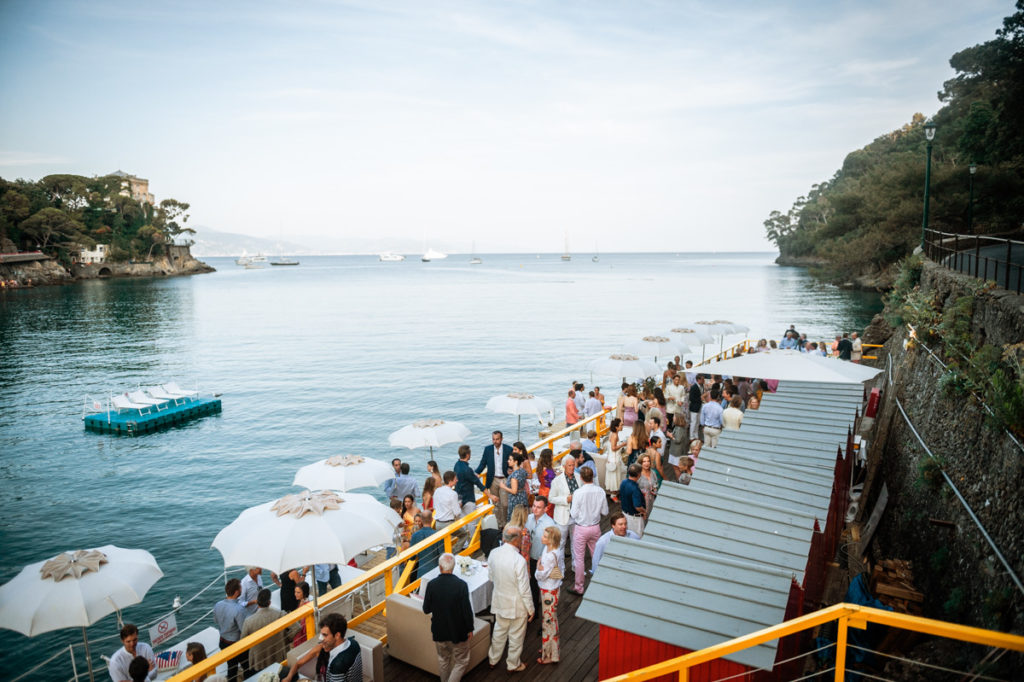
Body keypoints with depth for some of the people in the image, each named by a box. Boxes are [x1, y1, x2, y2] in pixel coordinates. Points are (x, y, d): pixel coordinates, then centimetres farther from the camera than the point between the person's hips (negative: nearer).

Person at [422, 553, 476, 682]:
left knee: (443, 660, 26)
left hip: (439, 631, 3)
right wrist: (470, 629, -2)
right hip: (458, 632, -3)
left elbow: (426, 610, -6)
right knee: (461, 661, 16)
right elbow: (467, 610, -17)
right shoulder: (461, 584, -22)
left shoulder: (431, 585, -16)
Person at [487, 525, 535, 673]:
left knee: (499, 631, 27)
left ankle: (493, 660, 44)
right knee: (516, 636, 18)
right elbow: (524, 590, -22)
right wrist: (530, 609, -9)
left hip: (499, 601, 5)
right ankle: (513, 665, 37)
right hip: (516, 605, -5)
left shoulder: (493, 554, -13)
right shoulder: (519, 560, -31)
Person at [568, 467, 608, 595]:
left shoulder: (578, 493, -21)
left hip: (581, 529, -4)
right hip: (595, 527, 4)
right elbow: (605, 512, -1)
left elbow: (574, 514, -16)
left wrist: (570, 511, 5)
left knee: (579, 558, 9)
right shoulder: (600, 492, -10)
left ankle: (579, 588, 19)